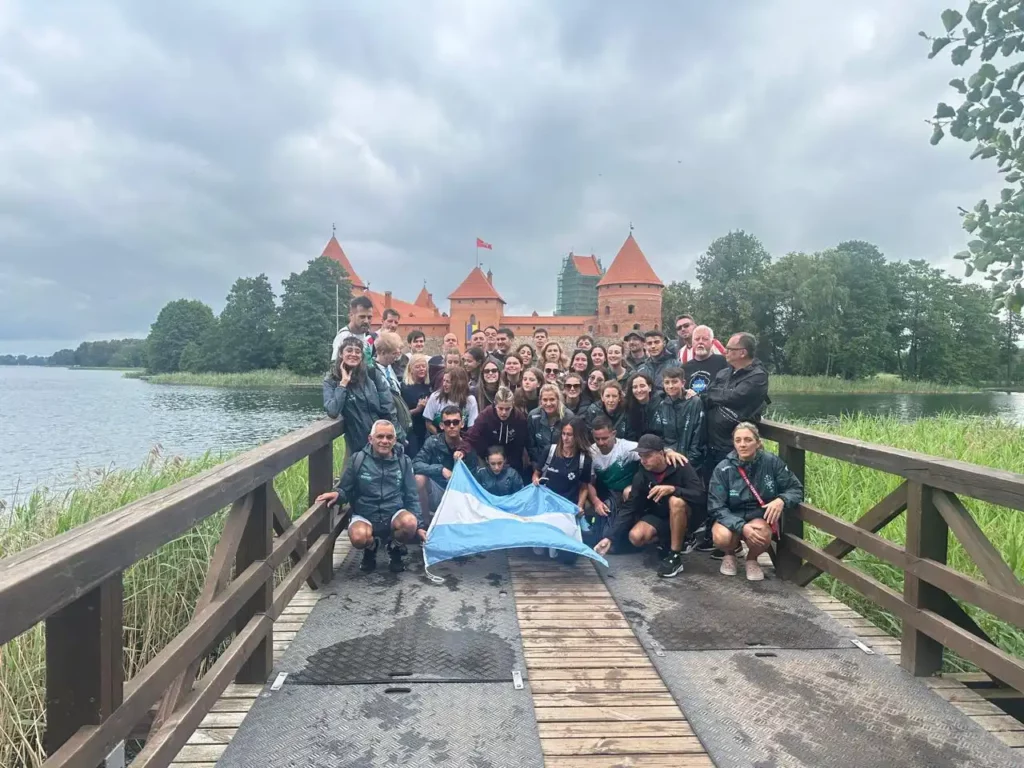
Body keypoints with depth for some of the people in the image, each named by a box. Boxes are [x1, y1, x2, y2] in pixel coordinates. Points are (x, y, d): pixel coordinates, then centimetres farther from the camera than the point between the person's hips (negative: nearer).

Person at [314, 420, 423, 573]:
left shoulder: (403, 462, 3)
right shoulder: (358, 460, -2)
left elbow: (412, 497, 6)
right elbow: (345, 490, 2)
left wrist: (419, 526, -2)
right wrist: (336, 494, -23)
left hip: (394, 515, 1)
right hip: (364, 516, -1)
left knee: (410, 522, -34)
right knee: (358, 538, -36)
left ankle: (396, 549, 5)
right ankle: (371, 548, 8)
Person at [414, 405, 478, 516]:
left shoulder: (468, 446, -7)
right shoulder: (433, 442, -8)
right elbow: (416, 464, -20)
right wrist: (441, 469, -29)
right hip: (438, 491, 1)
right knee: (420, 477, -28)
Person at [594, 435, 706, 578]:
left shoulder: (680, 467, -22)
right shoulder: (642, 475, -12)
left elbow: (701, 496, -29)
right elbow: (629, 508, -14)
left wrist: (673, 489, -42)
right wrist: (609, 537, -23)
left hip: (684, 516, -3)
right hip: (658, 516, 3)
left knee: (676, 501, -36)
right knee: (635, 537, -25)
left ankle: (675, 556, -23)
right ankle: (666, 541, 7)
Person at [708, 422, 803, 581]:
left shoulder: (772, 462, -10)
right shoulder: (723, 469, -13)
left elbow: (796, 489, -2)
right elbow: (716, 508, -15)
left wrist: (782, 500, -26)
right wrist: (742, 527, -30)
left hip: (760, 517, 1)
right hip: (731, 519, 0)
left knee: (762, 534, -34)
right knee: (722, 537, -33)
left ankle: (752, 559, 4)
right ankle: (730, 555, 7)